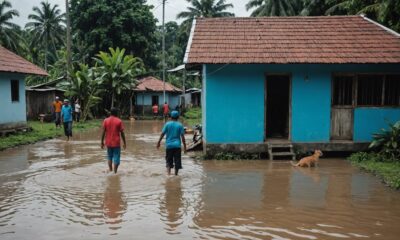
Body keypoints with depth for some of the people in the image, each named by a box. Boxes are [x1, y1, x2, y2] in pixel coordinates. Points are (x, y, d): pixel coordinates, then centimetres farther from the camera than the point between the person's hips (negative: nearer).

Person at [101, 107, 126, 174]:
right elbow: (122, 133, -6)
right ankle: (115, 172, 0)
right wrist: (124, 143, 2)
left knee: (109, 157, 21)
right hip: (116, 143, -3)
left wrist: (102, 142, 7)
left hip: (108, 143, 3)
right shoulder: (119, 121, -7)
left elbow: (103, 132, -1)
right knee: (116, 158, 3)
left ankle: (110, 170, 18)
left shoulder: (106, 120, 0)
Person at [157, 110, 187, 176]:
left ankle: (168, 172, -5)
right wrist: (184, 146, 1)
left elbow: (162, 134, -1)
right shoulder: (180, 125, -1)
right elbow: (182, 136, -4)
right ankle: (176, 174, 11)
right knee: (177, 161, 7)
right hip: (177, 145, -1)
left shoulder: (167, 124, 0)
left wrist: (159, 142, 9)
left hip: (169, 145, 1)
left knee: (169, 161, 9)